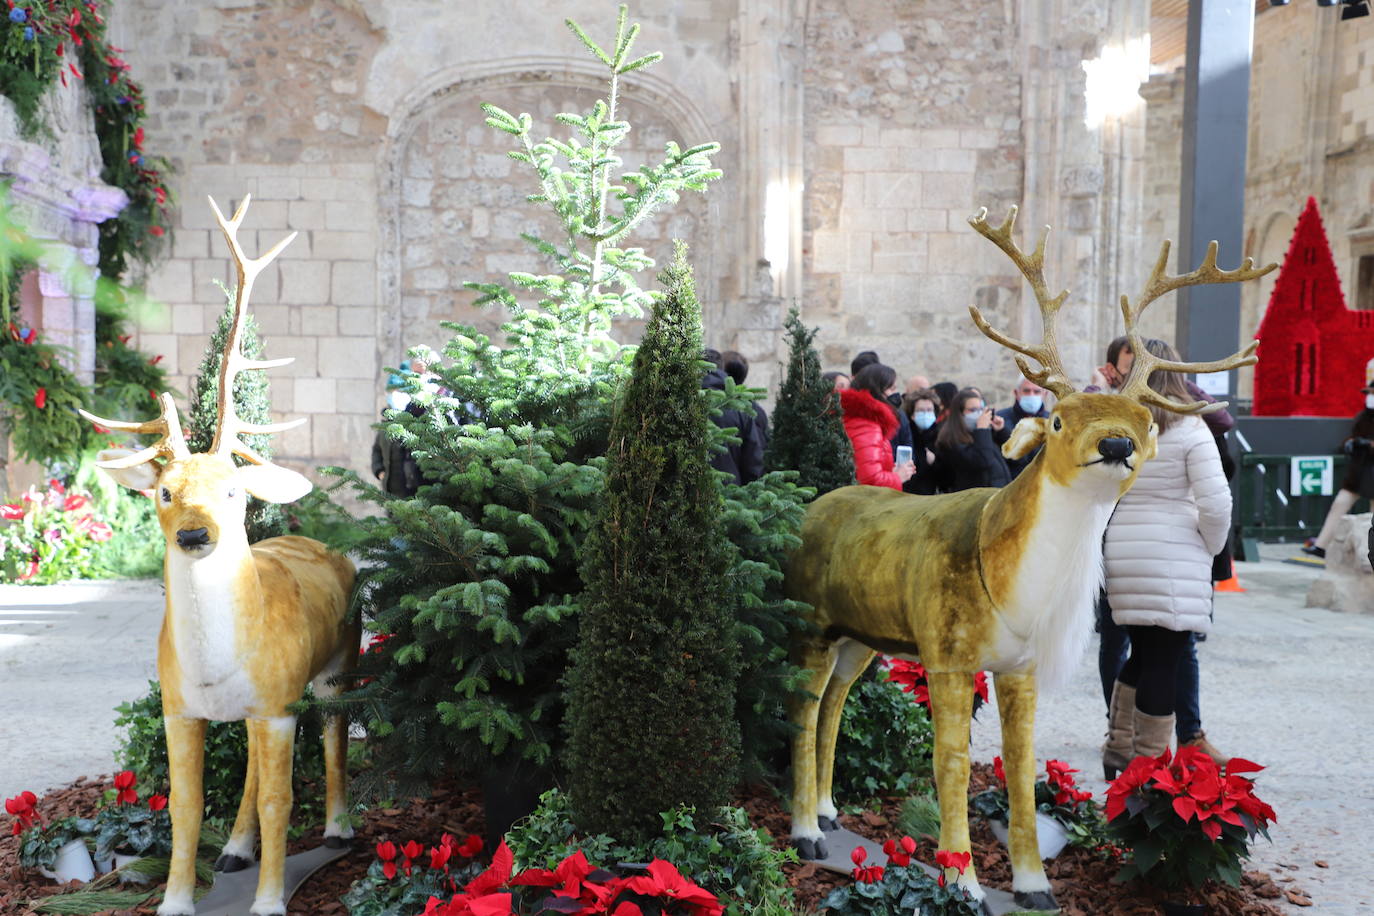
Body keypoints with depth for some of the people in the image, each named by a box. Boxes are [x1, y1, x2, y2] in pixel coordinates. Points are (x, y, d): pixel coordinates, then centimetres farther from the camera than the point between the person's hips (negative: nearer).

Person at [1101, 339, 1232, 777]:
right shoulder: (1189, 428, -7)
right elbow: (1215, 502, -11)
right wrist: (1211, 548, 5)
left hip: (1121, 557, 5)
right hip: (1175, 561, -5)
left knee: (1143, 655, 20)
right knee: (1164, 663, 1)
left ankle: (1118, 749, 23)